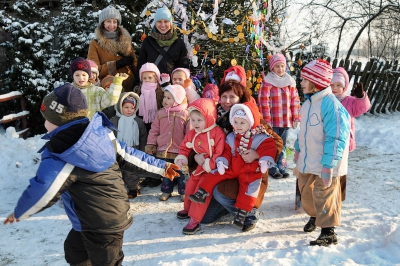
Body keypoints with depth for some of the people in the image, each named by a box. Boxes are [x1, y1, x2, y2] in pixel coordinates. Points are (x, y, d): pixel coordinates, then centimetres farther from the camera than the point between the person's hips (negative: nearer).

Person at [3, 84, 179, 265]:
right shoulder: (102, 134, -6)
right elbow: (128, 155, 1)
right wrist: (161, 167, 13)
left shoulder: (58, 157, -25)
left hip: (101, 225, -9)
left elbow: (41, 193, -19)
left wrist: (19, 213, 1)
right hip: (114, 214, 9)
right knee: (74, 250, 29)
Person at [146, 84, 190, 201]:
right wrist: (151, 144, 3)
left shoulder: (185, 114, -9)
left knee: (181, 173, 10)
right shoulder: (161, 114, 1)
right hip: (164, 150, 3)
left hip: (180, 151, -3)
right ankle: (166, 191, 31)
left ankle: (183, 191, 26)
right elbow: (154, 130, 6)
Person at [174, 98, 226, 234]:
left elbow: (221, 153, -23)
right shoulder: (192, 134, 2)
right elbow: (184, 147, 14)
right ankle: (188, 209, 45)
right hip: (199, 168, 8)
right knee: (190, 186, 19)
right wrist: (181, 158, -5)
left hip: (212, 169, -8)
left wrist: (208, 164, -26)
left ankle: (195, 220, -12)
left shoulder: (218, 133, -19)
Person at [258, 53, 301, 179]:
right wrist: (266, 120, -14)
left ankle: (281, 167, 25)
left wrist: (296, 118, 5)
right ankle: (273, 168, 16)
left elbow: (295, 100, 9)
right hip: (273, 120, -4)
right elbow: (264, 101, -11)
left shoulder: (290, 81, 8)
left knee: (282, 145, 14)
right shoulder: (268, 82, -7)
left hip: (286, 120, 4)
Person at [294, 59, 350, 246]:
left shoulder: (331, 104, -22)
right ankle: (315, 216, 44)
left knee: (324, 196, -2)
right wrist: (298, 150, 21)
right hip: (307, 161, 9)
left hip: (325, 163, -9)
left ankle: (328, 233, 11)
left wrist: (328, 165, -25)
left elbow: (336, 138, -25)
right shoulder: (308, 102, 8)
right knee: (306, 192, 20)